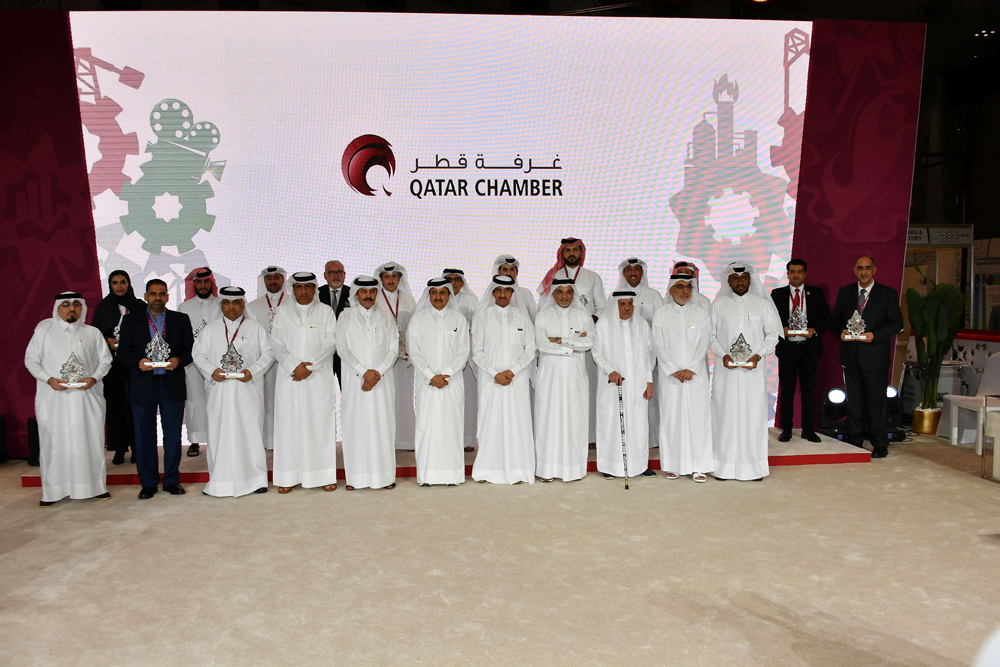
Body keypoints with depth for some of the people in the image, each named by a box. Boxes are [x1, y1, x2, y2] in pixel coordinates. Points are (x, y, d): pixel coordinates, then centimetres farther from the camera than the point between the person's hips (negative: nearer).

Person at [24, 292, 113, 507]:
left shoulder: (93, 333, 10)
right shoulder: (44, 329, 5)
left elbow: (105, 359, 10)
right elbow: (31, 359, 4)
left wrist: (94, 378, -8)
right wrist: (48, 379, -11)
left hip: (87, 397, 1)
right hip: (54, 398, -1)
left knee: (91, 440, 3)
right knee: (54, 441, 0)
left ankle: (96, 486, 13)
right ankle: (52, 491, 7)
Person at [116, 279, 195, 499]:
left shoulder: (181, 319, 8)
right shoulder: (131, 320, 7)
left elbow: (190, 349, 5)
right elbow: (123, 352, 4)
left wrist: (179, 360, -15)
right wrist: (138, 362, -16)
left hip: (172, 385, 0)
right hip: (143, 386, 0)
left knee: (173, 435, 5)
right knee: (144, 436, 5)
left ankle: (172, 480, 18)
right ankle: (148, 483, 17)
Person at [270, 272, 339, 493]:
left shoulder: (326, 312, 7)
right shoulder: (282, 312, 10)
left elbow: (331, 343, -2)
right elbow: (276, 344, 3)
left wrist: (309, 367, -11)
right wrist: (295, 365, -11)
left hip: (319, 377, -1)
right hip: (289, 377, 1)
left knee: (320, 423, -1)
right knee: (289, 423, 1)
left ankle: (324, 475, 6)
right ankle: (288, 477, 7)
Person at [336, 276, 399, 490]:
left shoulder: (386, 317, 10)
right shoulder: (346, 316, 7)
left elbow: (393, 349, 4)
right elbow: (342, 348, -1)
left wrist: (378, 372, -10)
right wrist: (364, 372, -11)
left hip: (382, 380, 1)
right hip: (354, 380, 0)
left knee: (383, 425, -1)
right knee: (355, 425, -1)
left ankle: (385, 475, 4)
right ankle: (356, 477, 5)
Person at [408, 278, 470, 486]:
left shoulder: (459, 318, 8)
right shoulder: (418, 318, 7)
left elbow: (464, 351, 3)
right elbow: (414, 351, 1)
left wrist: (446, 374, -8)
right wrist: (431, 376, -8)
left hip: (453, 381, 0)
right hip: (426, 381, 0)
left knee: (452, 424, -1)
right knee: (426, 424, -3)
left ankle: (452, 473, 5)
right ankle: (426, 475, 3)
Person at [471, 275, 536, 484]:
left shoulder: (522, 315, 9)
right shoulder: (483, 317, 5)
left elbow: (530, 349, 6)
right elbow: (477, 351, 2)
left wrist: (513, 370, -7)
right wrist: (495, 373, -9)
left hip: (517, 379, 1)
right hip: (490, 379, -1)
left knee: (517, 421, -2)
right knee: (490, 421, -3)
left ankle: (517, 471, 3)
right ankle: (487, 470, 5)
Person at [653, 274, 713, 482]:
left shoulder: (701, 313, 7)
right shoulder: (661, 313, 4)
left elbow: (704, 344, 0)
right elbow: (659, 345, -2)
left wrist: (690, 369, -11)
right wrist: (674, 370, -10)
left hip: (696, 373, 1)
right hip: (669, 374, -1)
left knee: (697, 416, -2)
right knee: (671, 416, 0)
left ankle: (698, 466, 5)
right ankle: (672, 465, 8)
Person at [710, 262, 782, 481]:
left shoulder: (762, 304, 8)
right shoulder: (718, 304, 7)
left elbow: (772, 334, 7)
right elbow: (711, 334, 6)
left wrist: (758, 355, -8)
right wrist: (723, 355, -9)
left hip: (753, 370, 0)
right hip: (726, 369, 0)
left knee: (754, 413, -1)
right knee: (725, 413, -1)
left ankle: (753, 465, 8)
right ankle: (725, 465, 6)